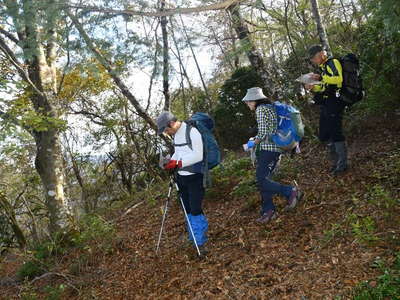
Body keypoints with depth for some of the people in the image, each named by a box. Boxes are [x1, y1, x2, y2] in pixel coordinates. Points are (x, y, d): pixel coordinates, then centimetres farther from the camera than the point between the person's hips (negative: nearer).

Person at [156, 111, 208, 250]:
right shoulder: (175, 134, 10)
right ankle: (193, 238, 29)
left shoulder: (192, 131, -17)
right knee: (187, 209, 14)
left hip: (194, 177, -8)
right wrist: (171, 162, 2)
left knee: (195, 209, -6)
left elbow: (198, 155, -21)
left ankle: (200, 242, 10)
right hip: (181, 176, 8)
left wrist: (179, 163, -24)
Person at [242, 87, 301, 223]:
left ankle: (291, 191, -7)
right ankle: (268, 211, 11)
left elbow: (263, 132, -17)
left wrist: (253, 143, -2)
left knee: (261, 180, -10)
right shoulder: (270, 107, 19)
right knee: (263, 179, 10)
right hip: (276, 148, 10)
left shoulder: (261, 109, -9)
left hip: (267, 148, -10)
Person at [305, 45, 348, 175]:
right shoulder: (323, 67, 21)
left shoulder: (333, 62, -6)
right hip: (326, 104, 10)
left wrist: (321, 77, -20)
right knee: (325, 134, 11)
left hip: (334, 102, -10)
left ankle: (342, 164, 2)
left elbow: (338, 79, -22)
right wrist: (313, 88, 9)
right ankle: (335, 161, 21)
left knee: (335, 133, -8)